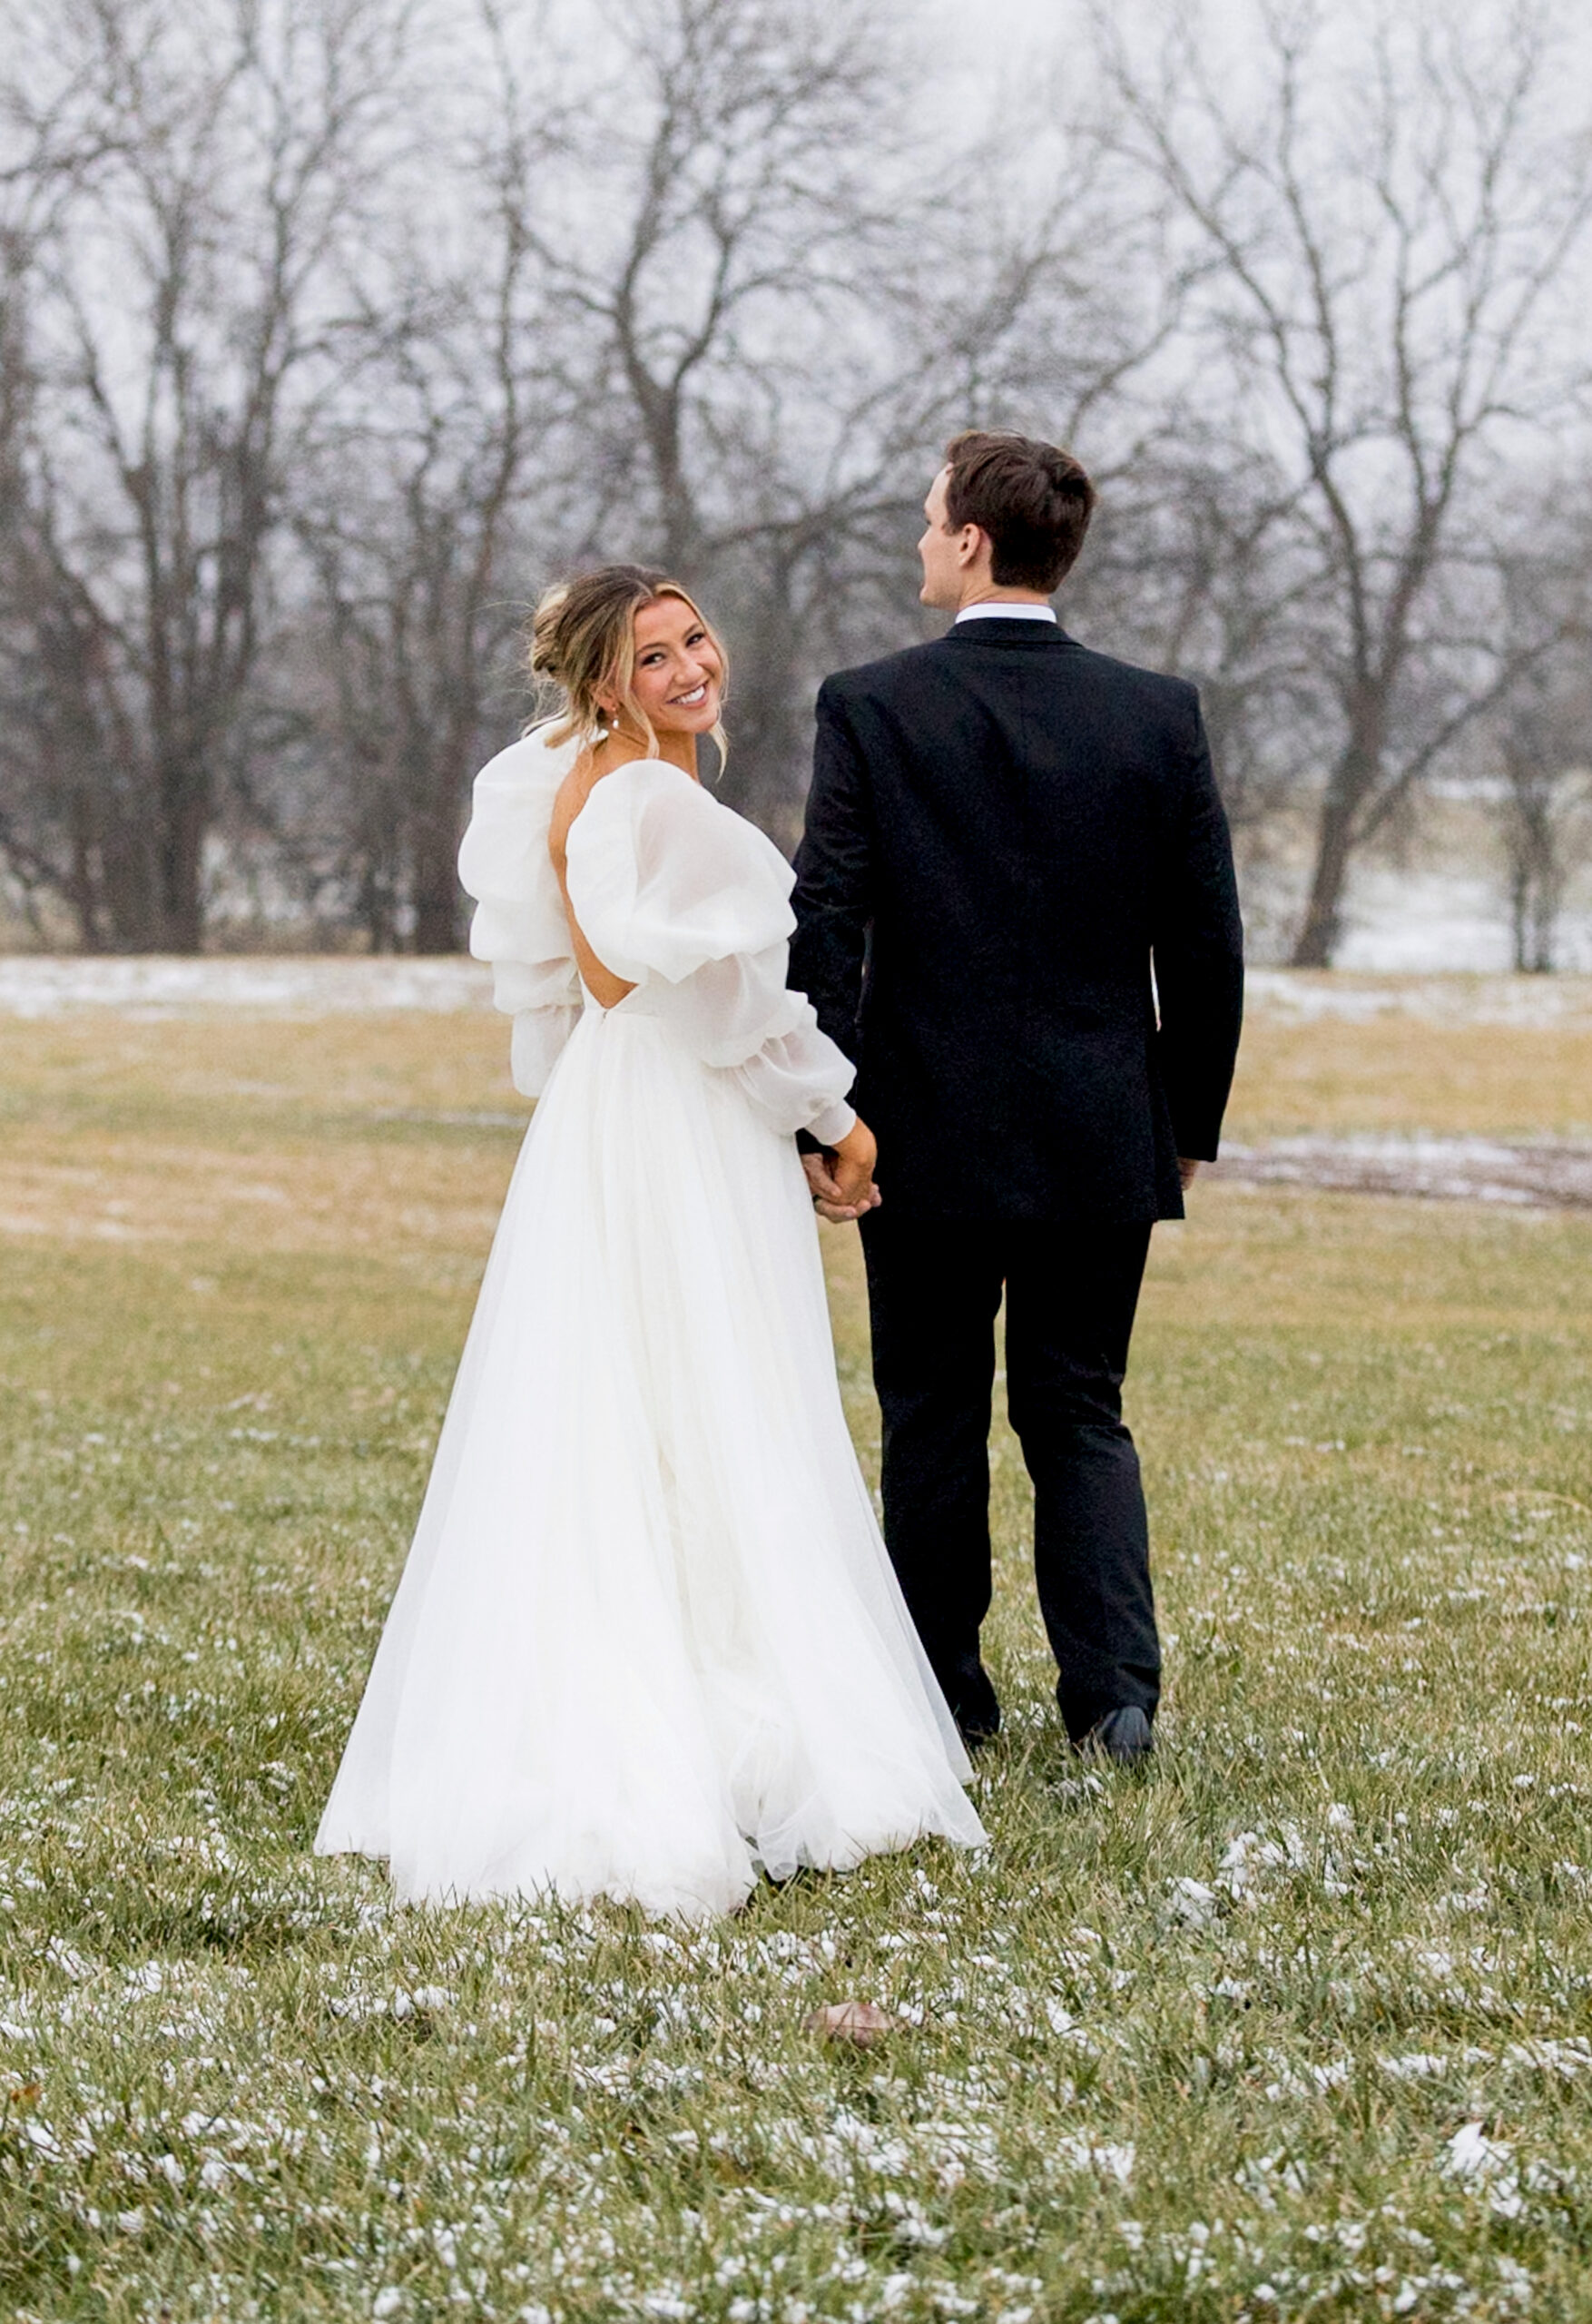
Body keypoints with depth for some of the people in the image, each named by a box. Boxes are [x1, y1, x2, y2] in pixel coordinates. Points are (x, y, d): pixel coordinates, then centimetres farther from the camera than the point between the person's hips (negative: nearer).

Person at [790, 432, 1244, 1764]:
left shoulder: (871, 707, -8)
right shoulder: (1159, 715, -2)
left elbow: (826, 924, -12)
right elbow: (1206, 943, 1)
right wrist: (1191, 1124, 12)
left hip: (929, 1141, -2)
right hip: (1102, 1141, 2)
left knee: (934, 1422, 11)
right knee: (1081, 1414, 12)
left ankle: (945, 1696, 17)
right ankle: (1117, 1689, -1)